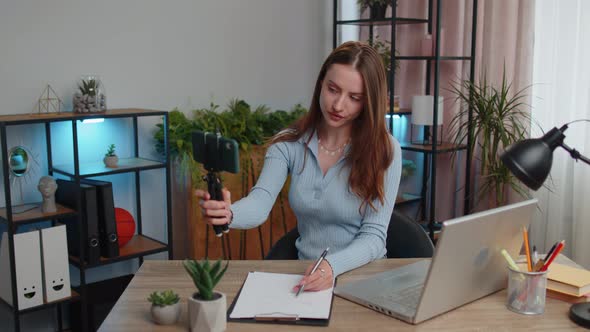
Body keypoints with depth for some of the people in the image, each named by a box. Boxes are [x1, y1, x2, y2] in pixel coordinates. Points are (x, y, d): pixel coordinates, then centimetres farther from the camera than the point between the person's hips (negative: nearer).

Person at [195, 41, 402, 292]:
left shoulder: (384, 150, -10)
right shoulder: (289, 143, -2)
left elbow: (373, 236, -12)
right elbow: (260, 203, -17)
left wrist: (333, 266, -31)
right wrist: (229, 214, -40)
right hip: (306, 276, 2)